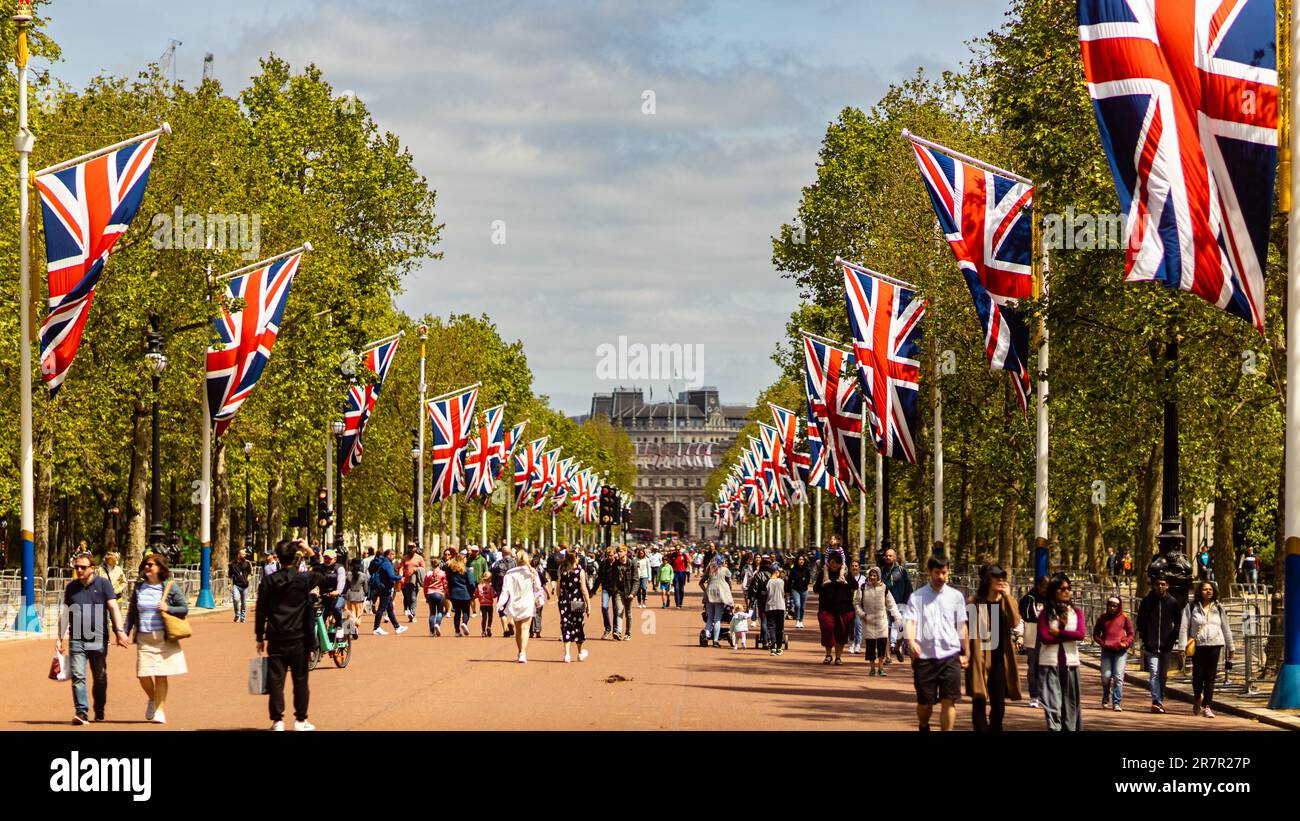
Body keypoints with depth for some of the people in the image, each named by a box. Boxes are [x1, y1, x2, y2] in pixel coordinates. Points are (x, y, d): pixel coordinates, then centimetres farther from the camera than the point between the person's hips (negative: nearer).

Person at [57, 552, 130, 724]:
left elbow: (114, 608, -4)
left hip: (98, 640, -2)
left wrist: (119, 631, -14)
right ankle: (81, 712, -15)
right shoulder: (71, 587, 12)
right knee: (78, 676, -11)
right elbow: (65, 613, 19)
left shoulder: (103, 584, 2)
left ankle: (99, 712, 23)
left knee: (100, 678, 8)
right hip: (76, 640, 2)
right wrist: (59, 637, 16)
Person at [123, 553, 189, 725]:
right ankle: (152, 700, 24)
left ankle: (159, 710, 7)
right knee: (143, 675, -5)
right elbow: (131, 613, 14)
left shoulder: (169, 587, 1)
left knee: (161, 675, -3)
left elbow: (185, 608, 3)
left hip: (164, 638, -2)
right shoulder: (139, 588, 9)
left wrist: (168, 609, -14)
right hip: (144, 638, 2)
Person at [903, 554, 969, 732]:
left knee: (949, 701, -8)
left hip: (950, 655, 0)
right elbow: (909, 620, -6)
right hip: (924, 656, 0)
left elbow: (962, 626, 12)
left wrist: (966, 653, 11)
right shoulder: (917, 597, 5)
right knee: (924, 702, 8)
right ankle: (924, 728, 35)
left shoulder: (956, 596, 9)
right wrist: (911, 641, -25)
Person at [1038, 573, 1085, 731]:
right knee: (1053, 702, -8)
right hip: (1050, 663, -2)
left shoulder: (1076, 612, 9)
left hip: (1070, 662, 2)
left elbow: (1081, 634, -5)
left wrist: (1058, 633, -8)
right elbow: (1044, 638, -9)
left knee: (1070, 702, 6)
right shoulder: (1045, 613, 3)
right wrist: (1068, 635, -6)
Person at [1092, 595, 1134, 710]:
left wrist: (1126, 643, -7)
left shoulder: (1124, 617, 4)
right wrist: (1102, 643, -2)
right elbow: (1095, 634, 14)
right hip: (1106, 651, 2)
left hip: (1120, 651, -2)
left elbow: (1131, 633, 9)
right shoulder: (1103, 618, 9)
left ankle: (1116, 703, -3)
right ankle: (1105, 699, 24)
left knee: (1118, 677, -6)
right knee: (1106, 676, -2)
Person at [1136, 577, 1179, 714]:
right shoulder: (1147, 601, 1)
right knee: (1154, 673, -13)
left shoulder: (1172, 602, 4)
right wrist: (1144, 637, 0)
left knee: (1162, 674, 11)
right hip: (1151, 645, -2)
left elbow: (1177, 623, 11)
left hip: (1166, 645, 2)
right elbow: (1140, 620, 8)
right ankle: (1156, 701, -19)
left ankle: (1160, 700, 22)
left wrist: (1173, 639, 0)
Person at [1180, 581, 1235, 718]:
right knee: (1198, 675, -1)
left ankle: (1206, 706, -1)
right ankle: (1197, 699, 27)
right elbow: (1184, 627, 1)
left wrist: (1230, 647, 17)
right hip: (1198, 645, -2)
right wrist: (1182, 646, -7)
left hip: (1214, 645, 2)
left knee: (1210, 676, -3)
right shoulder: (1192, 607, 4)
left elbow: (1225, 628, 17)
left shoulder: (1218, 608, 12)